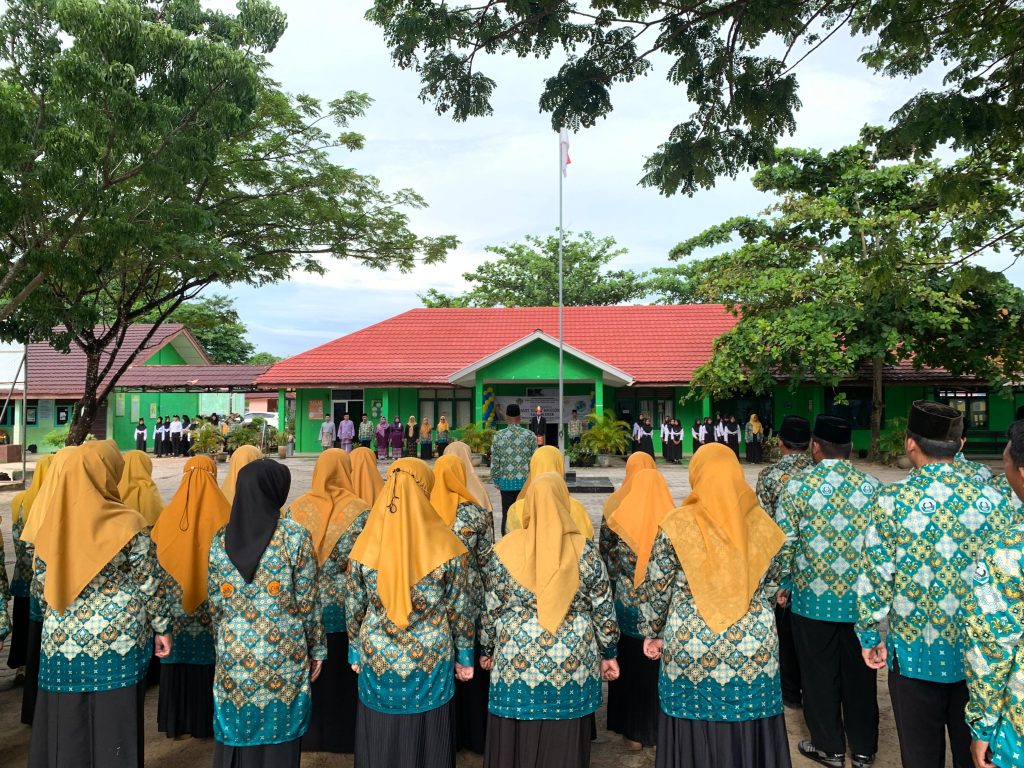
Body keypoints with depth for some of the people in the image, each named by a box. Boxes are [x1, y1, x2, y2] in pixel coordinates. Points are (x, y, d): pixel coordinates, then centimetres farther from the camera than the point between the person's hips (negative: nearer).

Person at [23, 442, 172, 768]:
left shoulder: (50, 521, -3)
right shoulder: (127, 523, -14)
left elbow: (41, 579, 8)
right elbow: (148, 583, -8)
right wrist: (161, 626, 4)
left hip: (62, 639, 4)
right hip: (118, 640, -3)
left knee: (66, 725, 15)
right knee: (113, 724, 9)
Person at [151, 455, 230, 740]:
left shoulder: (170, 514, -4)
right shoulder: (224, 514, -9)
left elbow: (156, 562, 2)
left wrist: (161, 604, 13)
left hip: (176, 609, 1)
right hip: (213, 609, -1)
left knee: (179, 662, 12)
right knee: (208, 661, 9)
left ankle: (178, 721, 21)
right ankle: (207, 721, 17)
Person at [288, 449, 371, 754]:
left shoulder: (295, 508, -3)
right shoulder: (360, 511, -11)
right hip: (344, 606, -2)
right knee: (343, 673, 13)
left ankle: (310, 733, 31)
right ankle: (342, 734, 25)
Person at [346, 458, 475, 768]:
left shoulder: (365, 545, -7)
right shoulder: (446, 545, -12)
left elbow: (354, 608, 2)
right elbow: (459, 609, -5)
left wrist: (355, 653, 15)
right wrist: (465, 656, 7)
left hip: (377, 659, 2)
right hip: (431, 661, -1)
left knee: (380, 742, 18)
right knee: (426, 741, 16)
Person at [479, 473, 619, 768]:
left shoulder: (505, 550, -6)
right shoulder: (584, 549, -6)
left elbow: (490, 610, 2)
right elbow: (603, 609, 0)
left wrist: (487, 650, 16)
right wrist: (609, 653, 12)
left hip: (515, 664, 0)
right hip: (572, 666, 0)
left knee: (514, 742, 14)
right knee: (563, 744, 13)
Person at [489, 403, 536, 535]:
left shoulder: (499, 436, -2)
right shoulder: (530, 435, -3)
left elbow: (494, 461, -1)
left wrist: (496, 481, 9)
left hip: (506, 481, 0)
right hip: (526, 480, 0)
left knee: (507, 514, 9)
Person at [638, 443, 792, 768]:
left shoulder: (677, 524, -8)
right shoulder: (761, 524, 0)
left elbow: (656, 587, -4)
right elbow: (771, 586, 10)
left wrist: (652, 632, 10)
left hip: (690, 646, -2)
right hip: (754, 647, 2)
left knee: (694, 737, 10)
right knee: (749, 734, 15)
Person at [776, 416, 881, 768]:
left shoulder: (797, 485, -10)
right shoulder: (873, 486, -3)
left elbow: (784, 541, -9)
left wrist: (782, 584, 5)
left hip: (812, 596, -3)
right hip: (861, 597, 3)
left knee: (820, 672, 12)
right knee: (859, 671, 16)